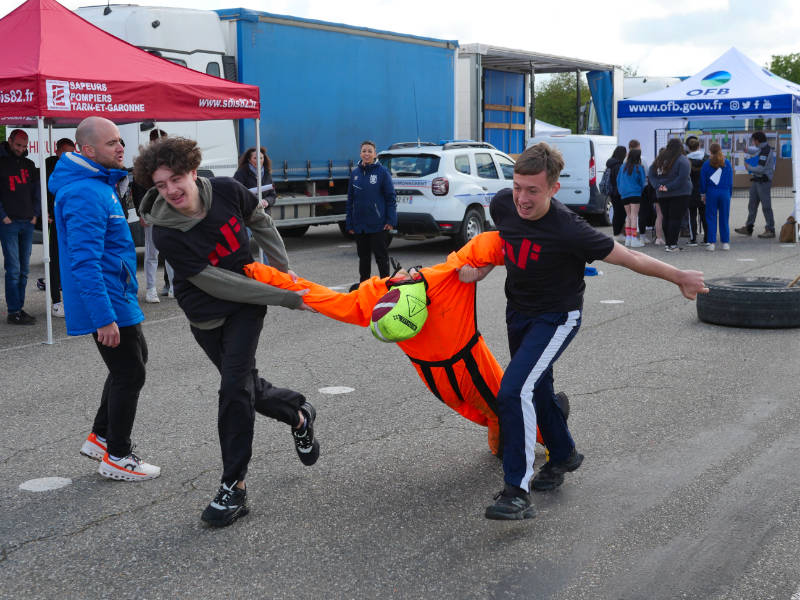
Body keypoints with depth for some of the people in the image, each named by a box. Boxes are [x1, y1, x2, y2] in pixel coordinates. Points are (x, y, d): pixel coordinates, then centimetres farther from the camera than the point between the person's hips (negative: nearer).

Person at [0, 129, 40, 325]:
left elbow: (36, 190, 18)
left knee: (23, 269, 8)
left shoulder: (29, 165, 15)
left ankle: (19, 308, 14)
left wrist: (35, 214, 7)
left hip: (27, 223, 6)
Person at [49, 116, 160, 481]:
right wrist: (104, 318, -30)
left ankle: (100, 437, 32)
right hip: (106, 302, -11)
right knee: (129, 375, 0)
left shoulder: (99, 183, 10)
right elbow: (85, 262, -29)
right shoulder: (85, 194, -24)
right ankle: (116, 458, 14)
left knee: (133, 360, 22)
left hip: (118, 296, 11)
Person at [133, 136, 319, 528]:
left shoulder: (226, 191, -17)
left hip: (246, 307, 0)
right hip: (206, 316, 0)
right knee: (245, 387, 11)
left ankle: (234, 487, -4)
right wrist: (283, 298, -22)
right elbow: (214, 282, -24)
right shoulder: (165, 233, -25)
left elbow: (261, 222, 5)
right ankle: (298, 415, 43)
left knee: (235, 388, -13)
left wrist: (283, 269, 3)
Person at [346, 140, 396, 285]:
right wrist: (349, 224, 8)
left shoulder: (382, 171, -4)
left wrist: (391, 220, -11)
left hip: (378, 224, -4)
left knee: (381, 256, 2)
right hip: (359, 224, 4)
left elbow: (390, 197, -4)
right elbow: (350, 199, 12)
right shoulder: (355, 173, 8)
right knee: (363, 257, 13)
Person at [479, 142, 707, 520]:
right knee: (535, 389, 21)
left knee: (515, 390, -23)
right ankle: (563, 455, 47)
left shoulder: (567, 230, -31)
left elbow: (630, 258, -21)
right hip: (518, 311, 7)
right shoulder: (502, 204, -15)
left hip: (556, 318, -7)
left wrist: (680, 278, -10)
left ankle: (517, 492, -17)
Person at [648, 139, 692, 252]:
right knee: (675, 219, -5)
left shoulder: (659, 159, 9)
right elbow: (682, 178, -19)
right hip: (680, 195, -5)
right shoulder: (682, 160, -10)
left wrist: (658, 186, -4)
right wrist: (668, 187, -14)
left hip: (662, 195, 5)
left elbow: (651, 175, 7)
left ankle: (667, 243, 12)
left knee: (666, 218, 10)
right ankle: (672, 244, -9)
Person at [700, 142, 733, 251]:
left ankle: (712, 243, 0)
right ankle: (725, 243, 9)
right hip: (725, 193, 1)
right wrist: (730, 193, 14)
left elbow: (703, 180, 2)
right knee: (724, 218, 7)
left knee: (711, 219, 3)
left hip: (711, 193, -1)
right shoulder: (727, 163, 4)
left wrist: (703, 193, 12)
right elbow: (730, 180, 8)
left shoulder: (707, 164, -1)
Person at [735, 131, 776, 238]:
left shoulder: (766, 151, -18)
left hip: (763, 182, -10)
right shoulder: (761, 149, 12)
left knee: (766, 206, -6)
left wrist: (749, 167, -9)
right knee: (752, 205, 12)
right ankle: (748, 228, 19)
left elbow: (761, 169, -23)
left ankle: (770, 230, -2)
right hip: (756, 181, 10)